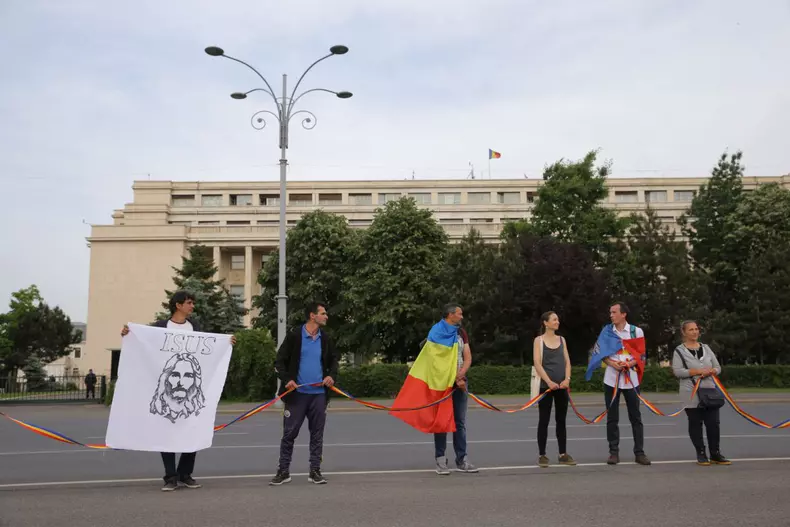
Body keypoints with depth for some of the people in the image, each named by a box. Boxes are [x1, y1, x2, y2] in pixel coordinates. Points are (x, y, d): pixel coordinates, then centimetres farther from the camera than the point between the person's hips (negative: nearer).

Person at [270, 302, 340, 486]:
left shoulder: (326, 339, 8)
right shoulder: (294, 336, -5)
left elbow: (333, 360, 18)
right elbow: (280, 361, -1)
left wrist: (331, 375, 0)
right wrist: (287, 379, -15)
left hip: (319, 394, 4)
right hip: (297, 393, -3)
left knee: (317, 434, 7)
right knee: (289, 433, 1)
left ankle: (315, 471, 16)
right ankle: (283, 471, 12)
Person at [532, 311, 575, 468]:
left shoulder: (562, 340, 12)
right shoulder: (539, 340, -1)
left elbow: (567, 361, 7)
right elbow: (537, 363, -9)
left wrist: (567, 379, -10)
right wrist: (549, 382, -19)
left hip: (562, 386, 4)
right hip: (545, 386, -4)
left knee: (561, 420, 9)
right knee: (544, 421, 0)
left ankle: (563, 454, 16)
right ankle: (542, 455, 5)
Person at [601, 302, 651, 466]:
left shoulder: (636, 331, 0)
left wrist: (629, 363, -16)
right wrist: (613, 364, -12)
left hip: (631, 378, -1)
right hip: (611, 378, 1)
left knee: (635, 417, 3)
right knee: (612, 417, 4)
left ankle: (639, 452, 10)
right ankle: (614, 452, 10)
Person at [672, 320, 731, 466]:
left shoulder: (706, 348, 14)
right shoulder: (679, 351, -2)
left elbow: (717, 367, 14)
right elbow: (677, 371, -12)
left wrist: (711, 371, -9)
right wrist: (697, 371, -18)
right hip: (692, 395, -4)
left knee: (713, 423, 2)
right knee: (695, 424, 2)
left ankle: (715, 454, 12)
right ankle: (701, 454, 12)